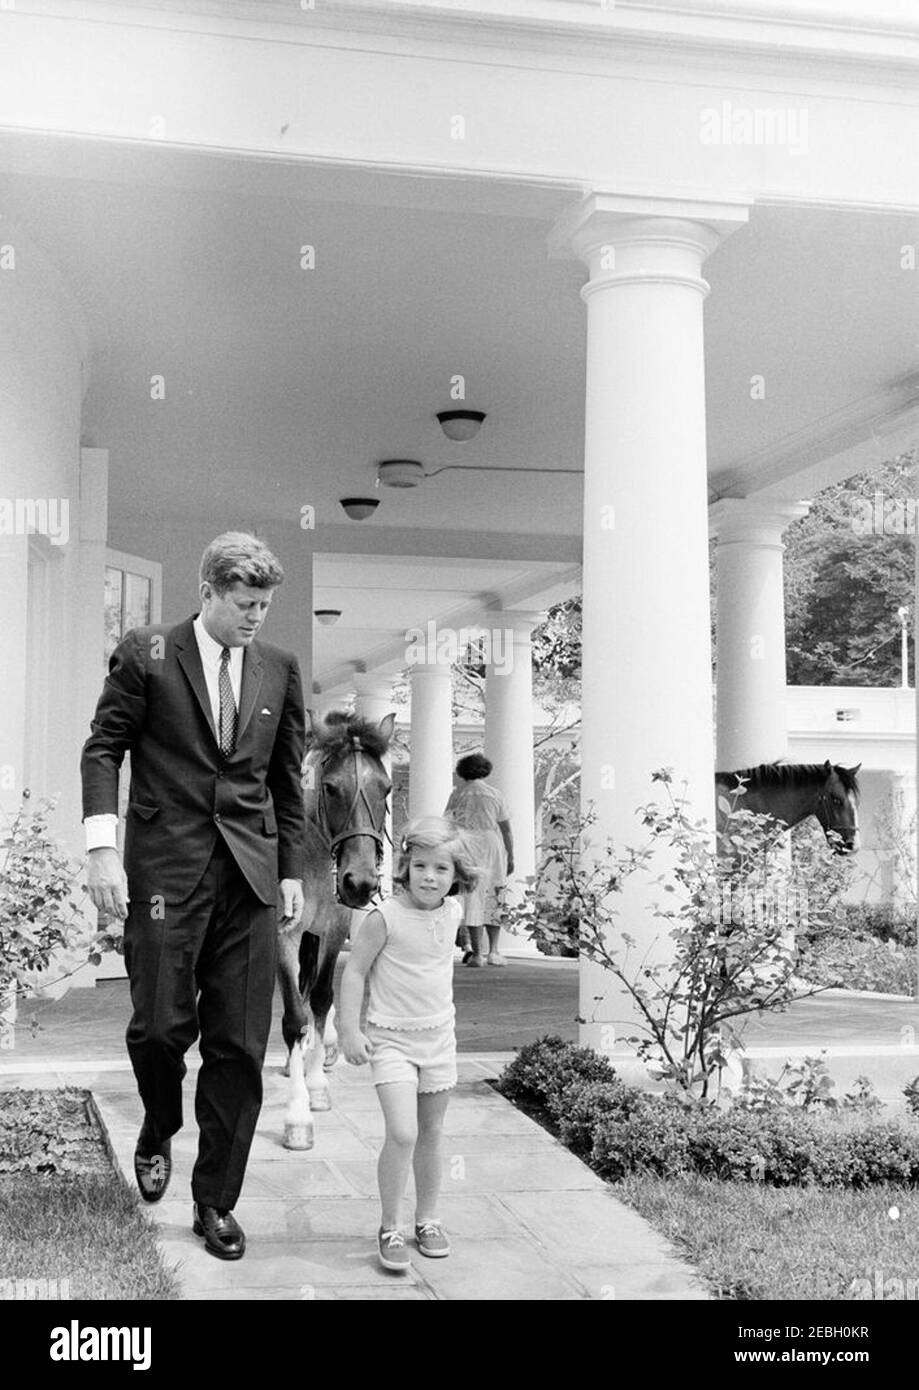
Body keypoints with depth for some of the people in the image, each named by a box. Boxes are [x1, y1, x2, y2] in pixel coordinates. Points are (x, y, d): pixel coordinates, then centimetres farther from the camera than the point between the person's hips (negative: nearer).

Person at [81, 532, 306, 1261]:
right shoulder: (146, 655, 1)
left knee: (239, 1045, 2)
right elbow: (103, 749, 0)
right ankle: (159, 1133, 30)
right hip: (166, 867, -3)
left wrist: (292, 870, 12)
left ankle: (216, 1202, 16)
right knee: (160, 1024, -4)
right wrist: (102, 848, -11)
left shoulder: (279, 668, 10)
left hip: (250, 873, 3)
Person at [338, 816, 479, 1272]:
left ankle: (428, 1218, 30)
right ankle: (389, 1228, -2)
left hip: (438, 1037, 5)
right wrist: (350, 1031, -16)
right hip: (391, 1039, -5)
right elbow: (354, 972, -12)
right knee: (402, 1133, -16)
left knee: (431, 1134, 14)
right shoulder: (386, 918, -17)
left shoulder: (452, 913, 0)